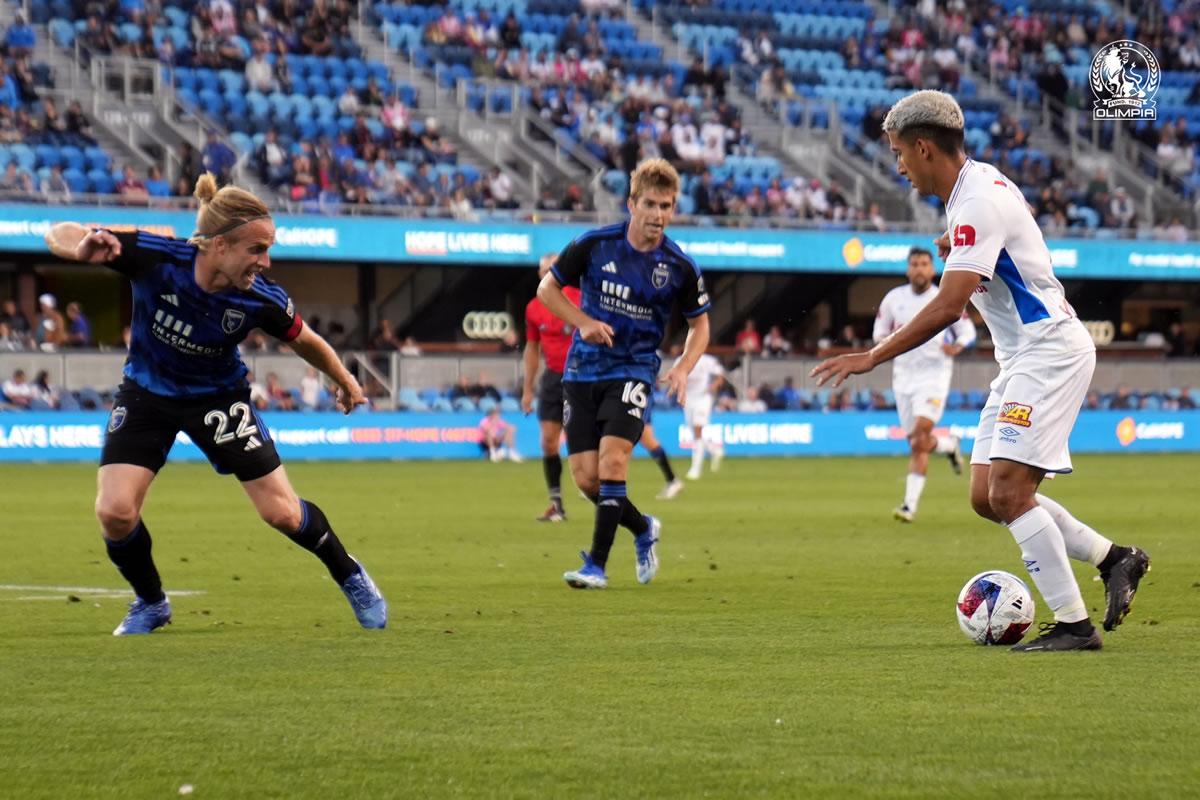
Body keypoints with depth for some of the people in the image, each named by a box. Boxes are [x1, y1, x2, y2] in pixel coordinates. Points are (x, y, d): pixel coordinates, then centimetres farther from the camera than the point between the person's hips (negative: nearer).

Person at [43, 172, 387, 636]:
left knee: (282, 513, -1)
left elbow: (304, 341, -5)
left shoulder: (261, 298, -28)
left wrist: (346, 383, 11)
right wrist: (82, 247, -50)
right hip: (146, 393, 0)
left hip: (218, 398, 0)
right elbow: (61, 235, -26)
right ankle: (150, 603, 14)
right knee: (115, 512, -15)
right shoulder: (156, 258, -32)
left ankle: (351, 578, 28)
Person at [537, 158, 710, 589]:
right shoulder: (594, 245, -8)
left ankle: (597, 564, -13)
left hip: (633, 371, -2)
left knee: (612, 460, -21)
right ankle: (643, 530, 27)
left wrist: (683, 368, -10)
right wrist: (584, 322, -11)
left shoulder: (680, 267, -7)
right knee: (585, 477, -2)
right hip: (583, 371, 2)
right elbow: (547, 288, 5)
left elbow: (699, 324, 8)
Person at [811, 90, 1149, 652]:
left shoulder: (979, 204, -19)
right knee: (985, 496, 5)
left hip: (1050, 352, -10)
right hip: (1021, 358, 10)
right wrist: (957, 243, 16)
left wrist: (872, 357, -26)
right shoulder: (978, 182, 12)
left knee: (1007, 492, -17)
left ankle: (1074, 624, -12)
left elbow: (948, 306, -28)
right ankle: (1114, 559, 13)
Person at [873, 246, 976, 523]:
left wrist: (957, 346, -15)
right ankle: (949, 445, 39)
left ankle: (910, 504, -19)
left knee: (920, 435, -19)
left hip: (934, 374, -4)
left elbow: (968, 331, 7)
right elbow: (880, 332, 14)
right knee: (918, 443, 4)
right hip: (904, 375, 4)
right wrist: (884, 340, -10)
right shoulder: (894, 298, 5)